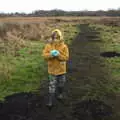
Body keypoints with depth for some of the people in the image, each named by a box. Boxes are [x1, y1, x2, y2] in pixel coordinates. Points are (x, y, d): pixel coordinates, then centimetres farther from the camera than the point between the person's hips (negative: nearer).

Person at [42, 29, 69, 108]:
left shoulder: (64, 46, -9)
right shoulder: (48, 46, -5)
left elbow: (66, 57, -14)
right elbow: (44, 55, -10)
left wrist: (59, 55, -29)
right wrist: (51, 54, -29)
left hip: (61, 69, 1)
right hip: (52, 69, -1)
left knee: (61, 83, 20)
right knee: (52, 85, 2)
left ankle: (60, 94, 48)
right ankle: (51, 101, 9)